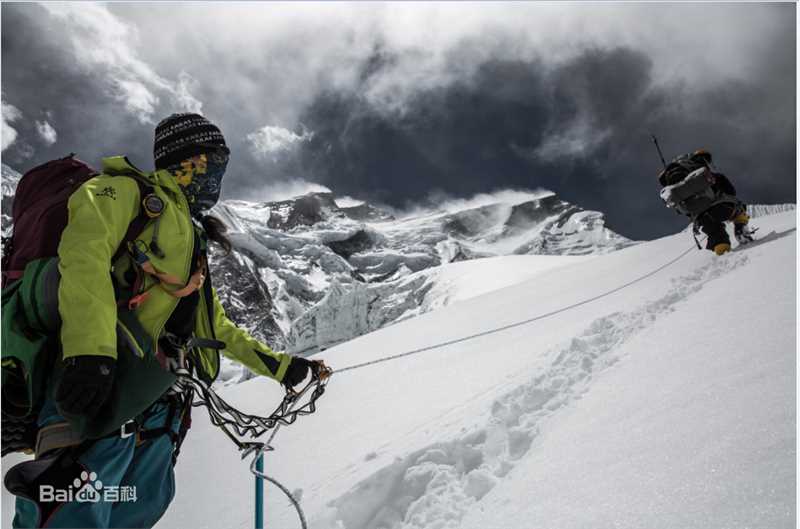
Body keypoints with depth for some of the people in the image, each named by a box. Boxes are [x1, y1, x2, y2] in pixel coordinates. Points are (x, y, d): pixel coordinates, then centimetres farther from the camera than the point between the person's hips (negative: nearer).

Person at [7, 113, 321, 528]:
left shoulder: (192, 238, 31)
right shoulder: (128, 191, 7)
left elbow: (217, 328, 34)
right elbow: (85, 250, -14)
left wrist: (280, 366, 32)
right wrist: (90, 350, -29)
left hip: (163, 393, 8)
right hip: (98, 372, -8)